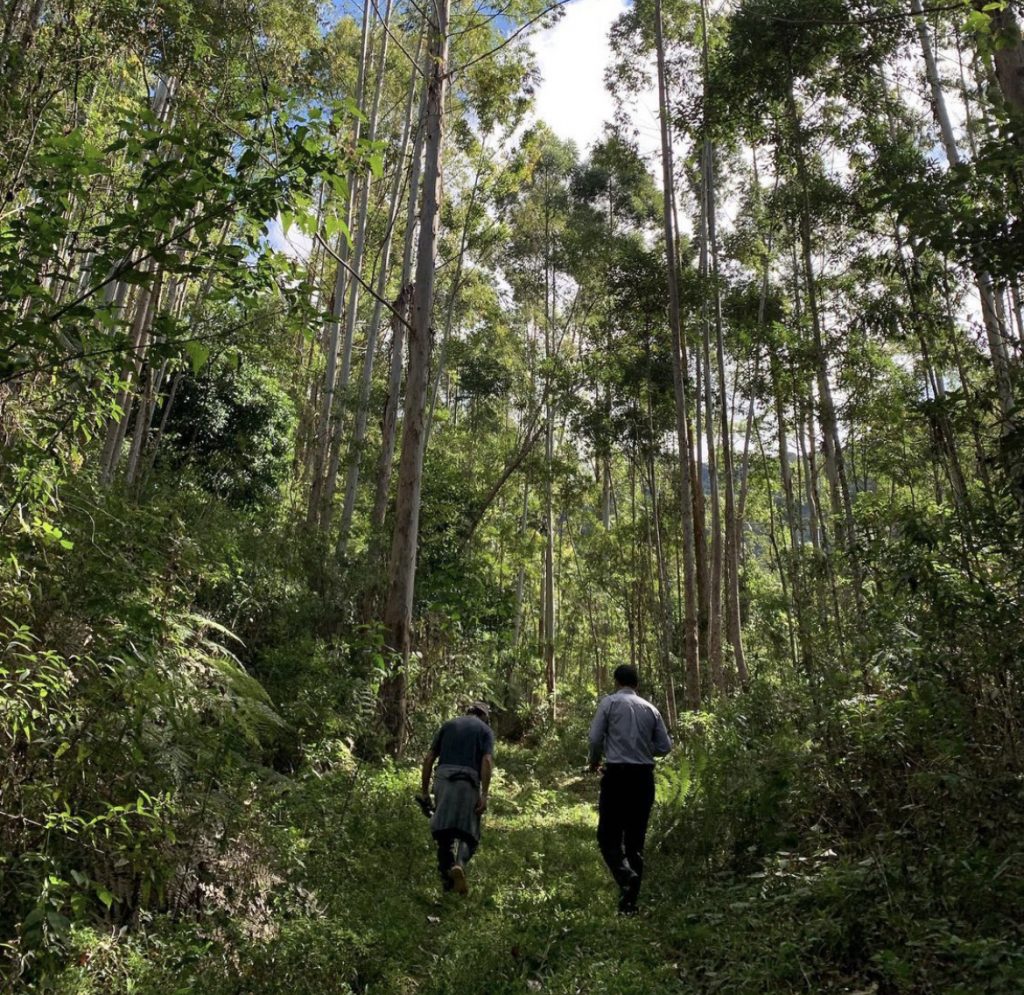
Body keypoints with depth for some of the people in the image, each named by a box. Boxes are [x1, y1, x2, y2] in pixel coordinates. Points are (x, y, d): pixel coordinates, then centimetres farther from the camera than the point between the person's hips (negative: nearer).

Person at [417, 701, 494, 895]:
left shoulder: (449, 724, 22)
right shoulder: (485, 729, 14)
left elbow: (428, 759, 15)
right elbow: (487, 761, -3)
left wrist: (424, 790, 18)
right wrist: (484, 795, -6)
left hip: (442, 777, 3)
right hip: (468, 780, -3)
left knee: (444, 832, 11)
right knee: (468, 832, 2)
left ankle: (446, 879, 11)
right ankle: (459, 864, -23)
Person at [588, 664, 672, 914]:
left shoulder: (610, 702, -2)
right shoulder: (650, 709, 9)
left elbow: (595, 737, -7)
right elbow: (664, 746, 8)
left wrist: (594, 761, 11)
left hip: (617, 774, -4)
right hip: (644, 775, 4)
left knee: (609, 835, 3)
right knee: (636, 838, 12)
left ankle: (626, 876, -22)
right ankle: (631, 900, 14)